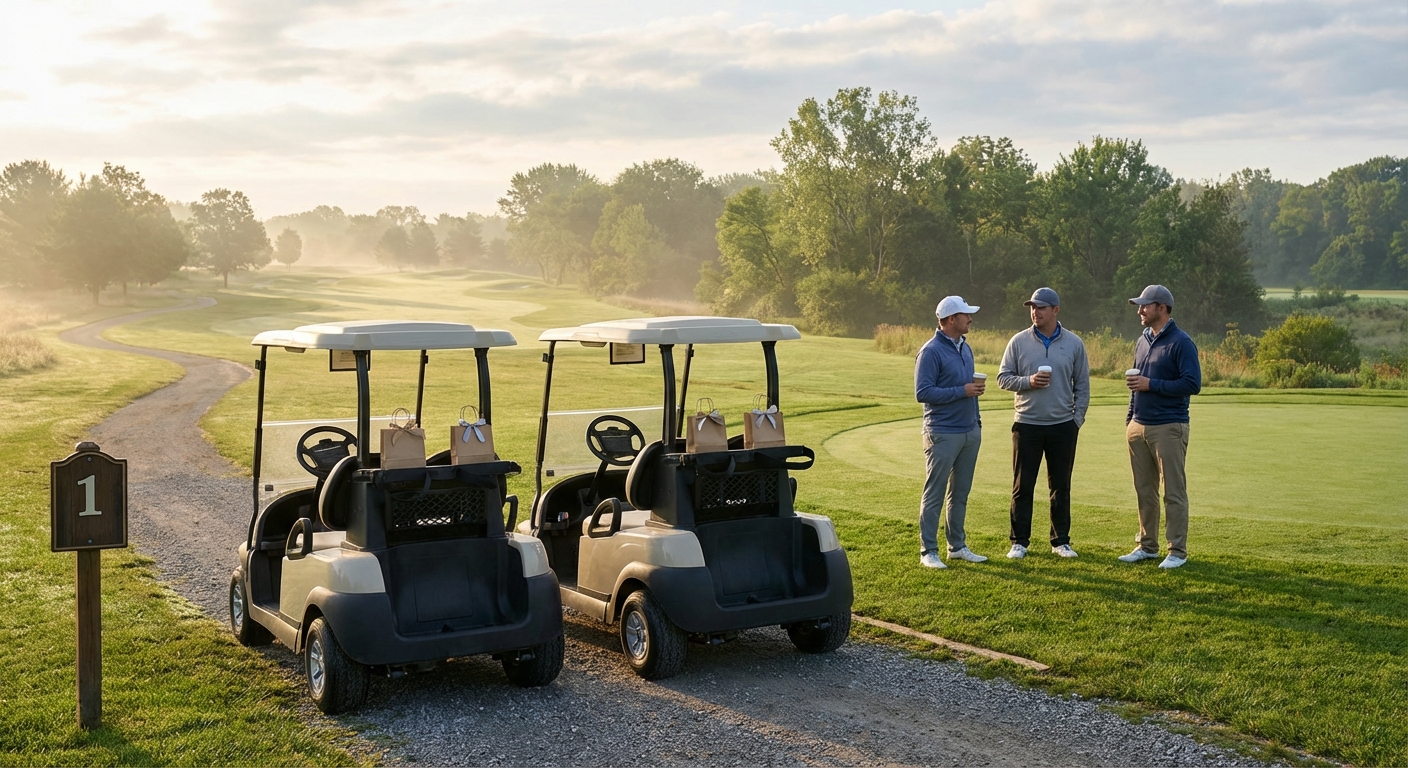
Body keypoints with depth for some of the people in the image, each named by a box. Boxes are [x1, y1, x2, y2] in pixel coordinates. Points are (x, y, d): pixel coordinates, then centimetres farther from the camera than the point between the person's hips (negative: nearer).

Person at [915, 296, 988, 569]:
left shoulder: (965, 348, 14)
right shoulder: (931, 351, -13)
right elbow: (922, 392, -18)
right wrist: (963, 391, -19)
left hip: (970, 431, 8)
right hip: (943, 434, -8)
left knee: (960, 493, 14)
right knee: (934, 494, -3)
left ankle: (957, 546, 23)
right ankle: (928, 551, 2)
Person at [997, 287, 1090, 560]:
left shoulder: (1074, 343, 3)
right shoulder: (1019, 342, 0)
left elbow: (1082, 385, 7)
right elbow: (1003, 378, 2)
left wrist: (1078, 418, 0)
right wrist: (1028, 381, -15)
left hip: (1063, 426, 1)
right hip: (1027, 425, -1)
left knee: (1060, 486, 9)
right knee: (1022, 486, 3)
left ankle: (1061, 540, 19)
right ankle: (1019, 541, 11)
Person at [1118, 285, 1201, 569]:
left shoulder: (1180, 343, -10)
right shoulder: (1143, 341, 15)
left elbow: (1193, 384, -17)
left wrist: (1151, 384, -18)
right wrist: (1130, 418, 17)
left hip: (1169, 428, -8)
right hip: (1139, 426, 8)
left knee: (1174, 492, -3)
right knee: (1144, 490, 12)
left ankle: (1177, 551, 3)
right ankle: (1147, 545, 22)